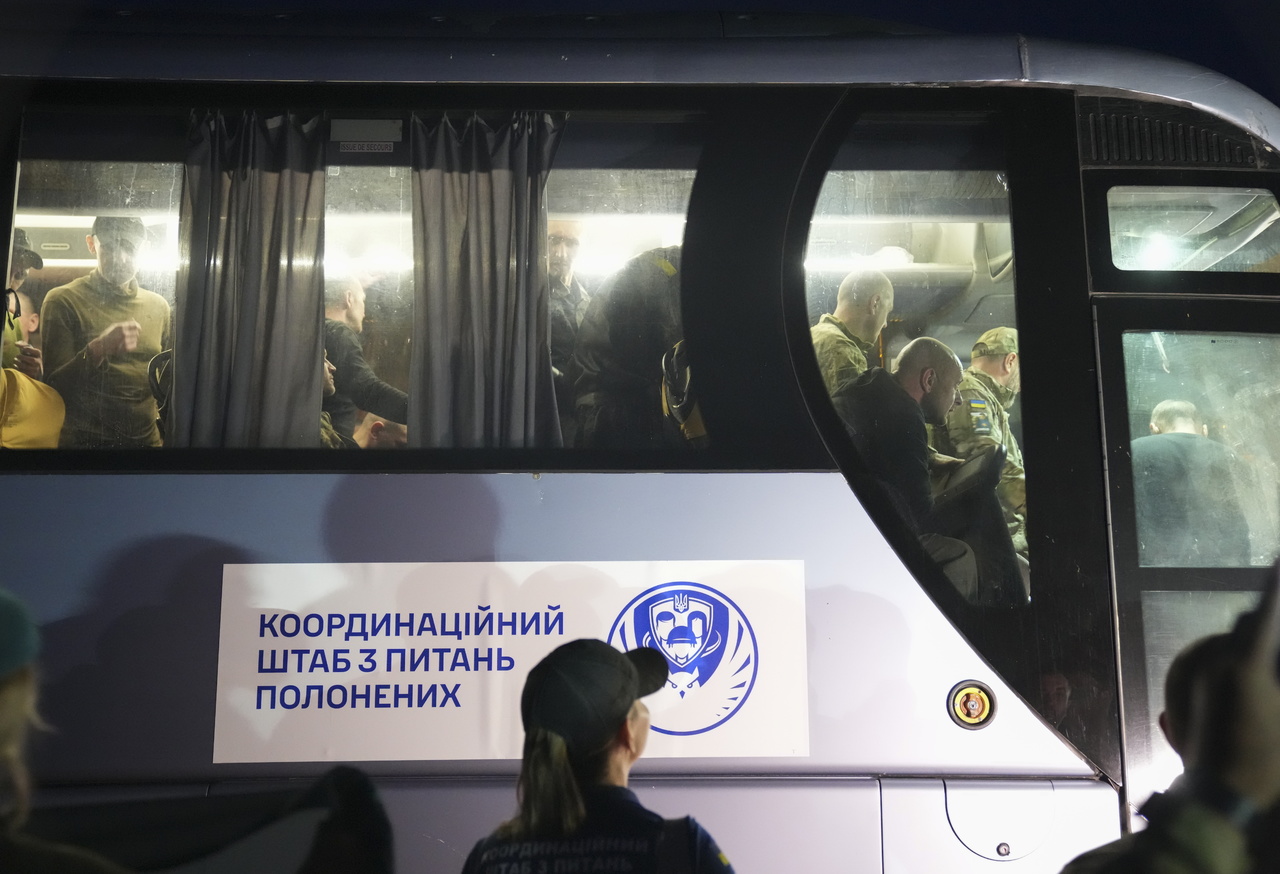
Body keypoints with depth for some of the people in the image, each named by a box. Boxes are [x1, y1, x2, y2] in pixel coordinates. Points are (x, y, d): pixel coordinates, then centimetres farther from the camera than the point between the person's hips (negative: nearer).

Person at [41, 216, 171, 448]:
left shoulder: (159, 306, 6)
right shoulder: (63, 301, -5)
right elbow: (54, 386, -9)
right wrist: (97, 350, -24)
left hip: (147, 438, 4)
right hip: (84, 441, -3)